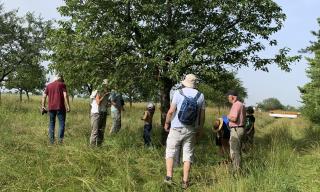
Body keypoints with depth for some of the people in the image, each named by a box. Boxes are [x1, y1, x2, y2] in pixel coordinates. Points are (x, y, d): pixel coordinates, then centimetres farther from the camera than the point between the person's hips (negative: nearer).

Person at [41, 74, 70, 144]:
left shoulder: (48, 85, 14)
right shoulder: (62, 84, 1)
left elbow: (44, 96, 11)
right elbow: (65, 95, -9)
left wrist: (43, 106, 16)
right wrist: (67, 106, -8)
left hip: (51, 107, 4)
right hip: (60, 107, -4)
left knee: (51, 123, 11)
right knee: (61, 123, 2)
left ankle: (51, 140, 11)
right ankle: (60, 139, -5)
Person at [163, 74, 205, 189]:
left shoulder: (179, 93, -7)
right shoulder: (200, 96, 2)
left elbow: (171, 111, -10)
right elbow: (202, 116, 4)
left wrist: (166, 123, 4)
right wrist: (200, 129, 15)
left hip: (176, 129, -2)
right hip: (191, 130, 3)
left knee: (170, 152, 9)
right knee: (188, 155, 8)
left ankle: (169, 177, 2)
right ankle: (185, 181, 10)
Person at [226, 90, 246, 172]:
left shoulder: (236, 105, -16)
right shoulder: (241, 104, 16)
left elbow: (234, 118, -27)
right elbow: (243, 118, 22)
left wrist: (228, 117, -7)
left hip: (236, 130, -11)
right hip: (240, 128, 11)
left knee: (234, 151, -6)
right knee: (237, 151, 17)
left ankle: (236, 170, -3)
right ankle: (238, 169, 24)